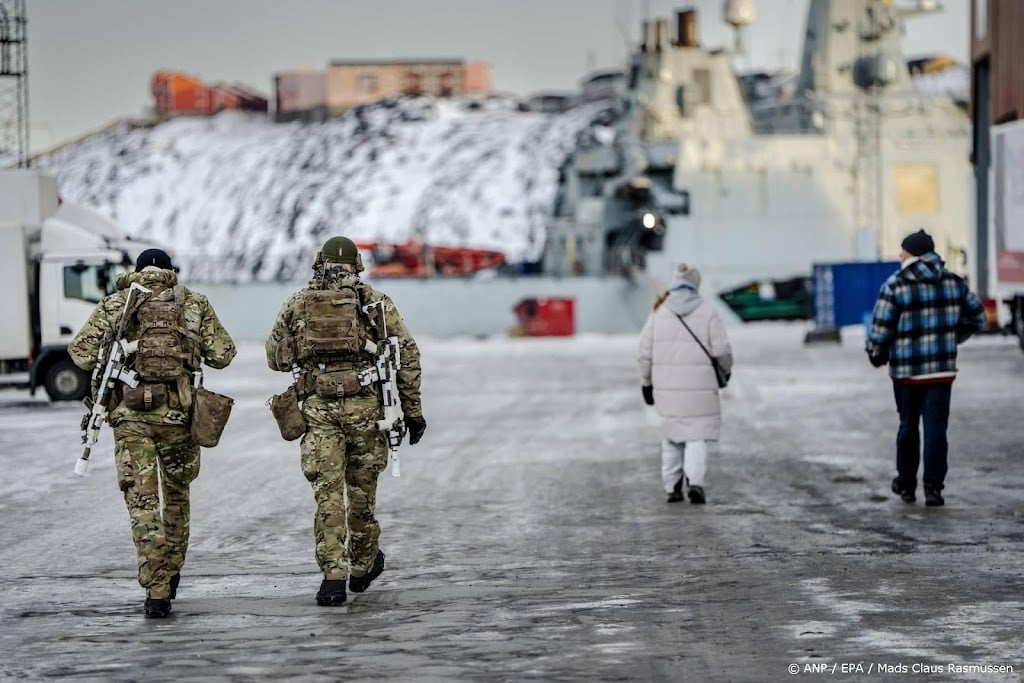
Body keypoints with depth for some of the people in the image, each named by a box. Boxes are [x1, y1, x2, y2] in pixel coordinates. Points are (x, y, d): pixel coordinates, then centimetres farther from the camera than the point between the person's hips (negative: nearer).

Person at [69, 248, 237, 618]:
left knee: (142, 500, -2)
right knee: (176, 494, 19)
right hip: (176, 410, 1)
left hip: (129, 411, -1)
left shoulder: (114, 303, 7)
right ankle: (170, 576, 30)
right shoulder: (194, 303, 7)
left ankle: (157, 590, -13)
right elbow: (222, 355, 2)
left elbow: (82, 352, 0)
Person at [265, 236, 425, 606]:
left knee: (328, 493, -1)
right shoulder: (374, 301, 6)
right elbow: (407, 354, 1)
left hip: (318, 409, 0)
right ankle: (363, 566, 30)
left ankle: (333, 575, -11)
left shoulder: (296, 304, 10)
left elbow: (277, 358, 14)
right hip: (364, 405, 0)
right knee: (362, 488, 14)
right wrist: (413, 409, 5)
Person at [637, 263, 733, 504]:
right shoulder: (707, 312, -4)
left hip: (667, 386, 2)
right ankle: (695, 481, -16)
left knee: (672, 436, 16)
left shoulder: (658, 312, 3)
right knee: (696, 436, 4)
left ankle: (672, 488, 16)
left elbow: (645, 353, 3)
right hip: (699, 387, -2)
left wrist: (646, 383, 12)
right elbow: (722, 350, -6)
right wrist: (726, 369, 14)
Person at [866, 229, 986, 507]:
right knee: (936, 427, 1)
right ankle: (933, 487, -5)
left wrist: (876, 354, 9)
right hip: (942, 369, 2)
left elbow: (880, 330, -10)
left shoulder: (894, 286, -10)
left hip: (906, 370, -2)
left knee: (908, 426, 13)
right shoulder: (953, 282, 4)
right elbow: (977, 316, 13)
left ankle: (906, 484, 23)